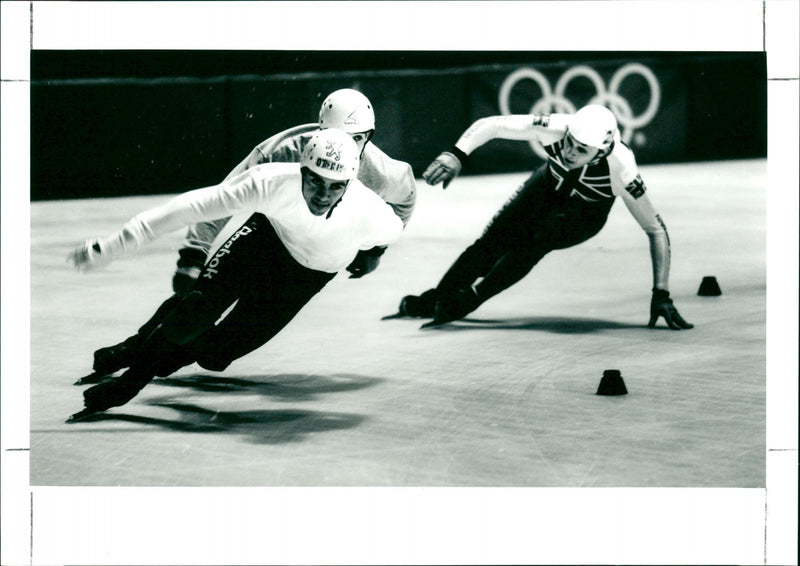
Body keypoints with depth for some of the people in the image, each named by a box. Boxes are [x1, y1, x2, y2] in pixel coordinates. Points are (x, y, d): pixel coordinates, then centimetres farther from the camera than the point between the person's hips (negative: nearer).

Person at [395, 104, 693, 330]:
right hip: (549, 186, 3)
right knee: (493, 241, -7)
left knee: (536, 240, -29)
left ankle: (465, 302, -16)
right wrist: (456, 155, -44)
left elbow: (656, 230, -30)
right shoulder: (554, 128, -37)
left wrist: (661, 295, -33)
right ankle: (432, 300, 14)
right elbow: (489, 125, -27)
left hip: (586, 212, -2)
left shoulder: (620, 168, -39)